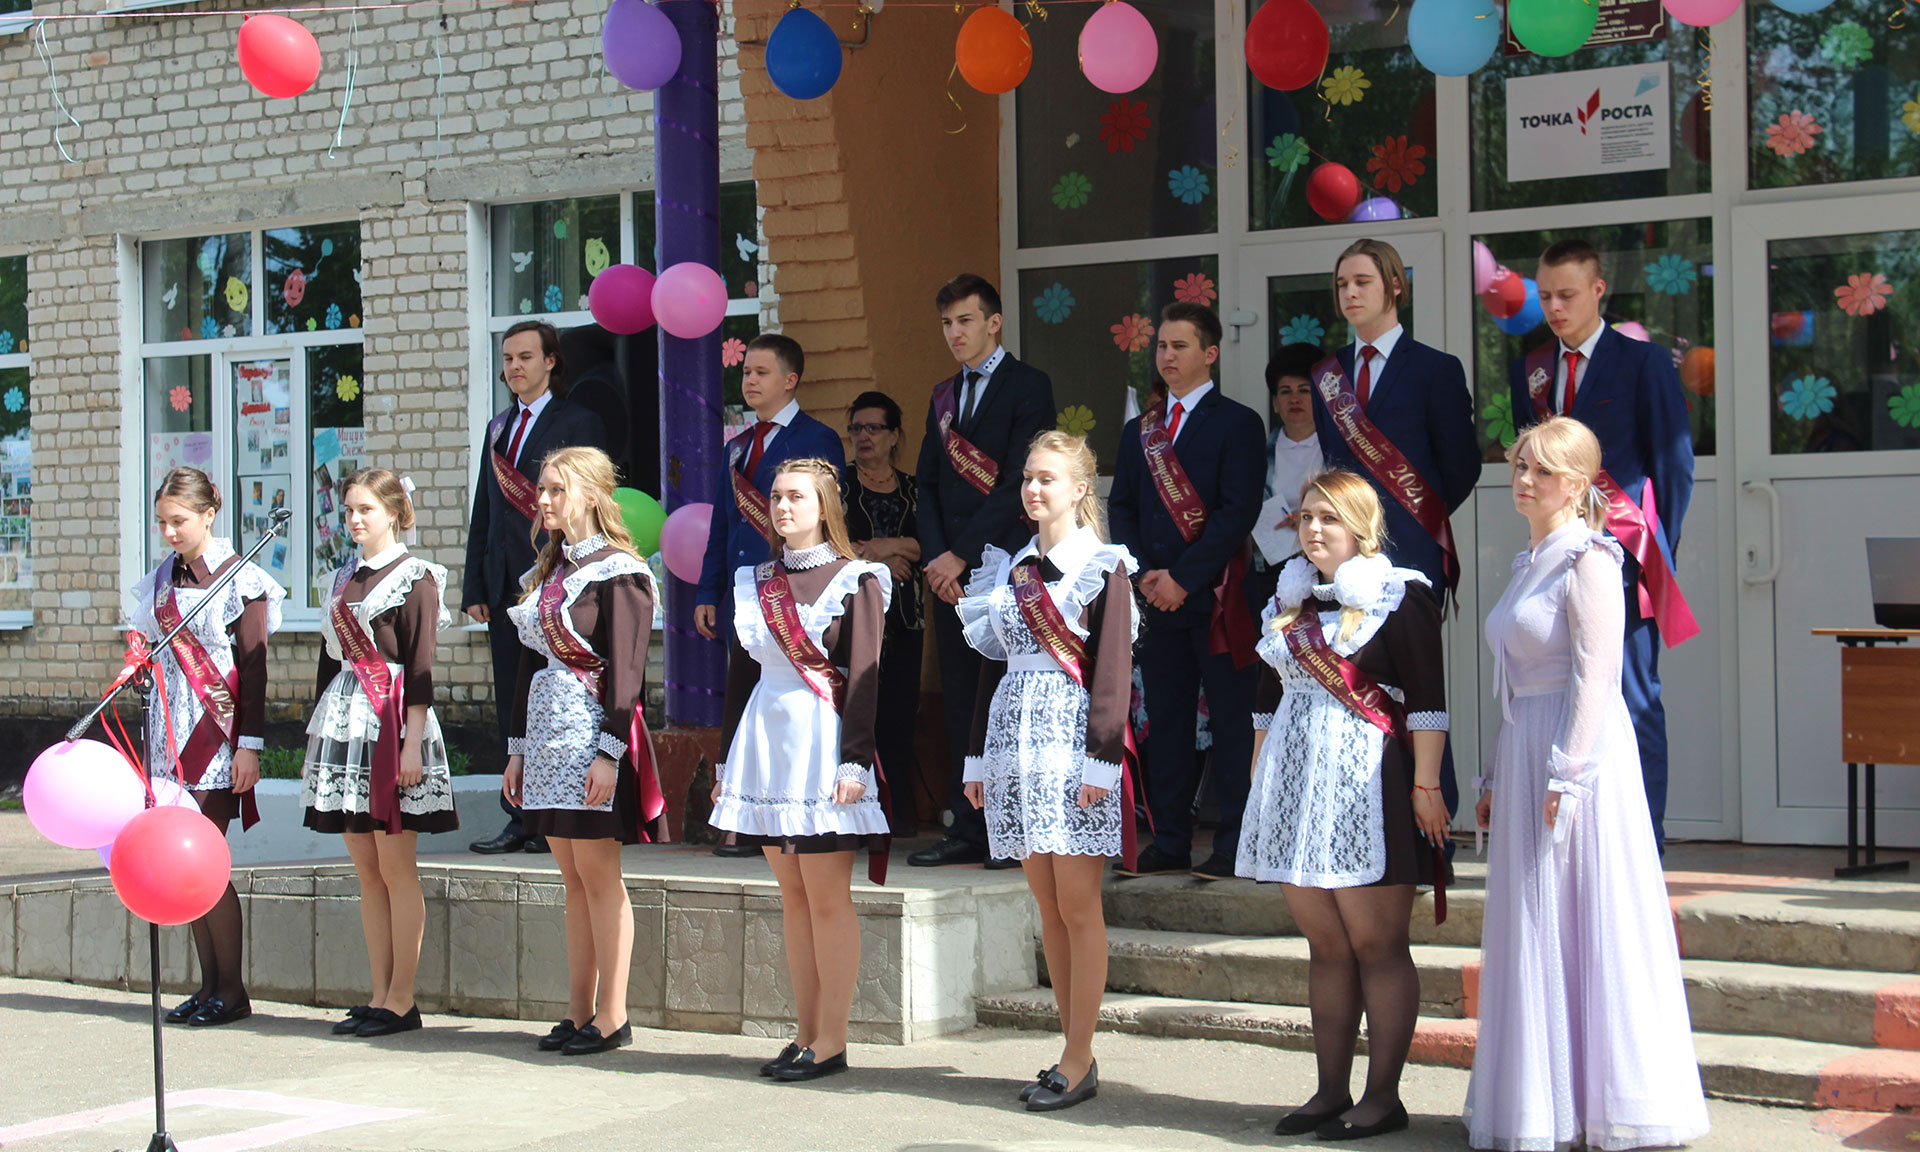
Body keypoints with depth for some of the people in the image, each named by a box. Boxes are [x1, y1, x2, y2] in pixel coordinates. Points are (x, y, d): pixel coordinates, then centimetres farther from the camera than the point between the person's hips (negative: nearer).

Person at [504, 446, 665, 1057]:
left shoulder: (618, 572, -8)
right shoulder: (546, 571, 16)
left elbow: (626, 669, -14)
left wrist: (609, 753, -20)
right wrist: (518, 747, 15)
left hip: (592, 730, -8)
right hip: (548, 730, 8)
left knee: (598, 875, -5)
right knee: (573, 878, 10)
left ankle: (612, 1017, 1)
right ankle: (579, 1011, 15)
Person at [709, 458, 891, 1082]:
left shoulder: (854, 581, -3)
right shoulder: (755, 581, 14)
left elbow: (864, 677, -8)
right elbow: (741, 672, 17)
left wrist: (855, 761, -15)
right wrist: (727, 760, 15)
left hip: (821, 743, -6)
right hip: (765, 739, 6)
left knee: (827, 897, -4)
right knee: (792, 895, 9)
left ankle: (831, 1041, 0)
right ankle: (805, 1035, 14)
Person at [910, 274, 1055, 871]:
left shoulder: (1028, 386, -2)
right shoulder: (943, 395, 19)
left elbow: (1020, 480, -11)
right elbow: (927, 482, 15)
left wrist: (963, 553, -13)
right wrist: (935, 557, -1)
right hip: (950, 569, 6)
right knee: (959, 699, 6)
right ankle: (968, 831, 10)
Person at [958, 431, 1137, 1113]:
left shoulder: (1103, 568, -3)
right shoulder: (1011, 567, 15)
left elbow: (1113, 671, -8)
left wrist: (1101, 760, -15)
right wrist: (978, 756, 13)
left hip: (1072, 734, -6)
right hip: (1017, 737, 6)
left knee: (1078, 905, -4)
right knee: (1048, 907, 8)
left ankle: (1079, 1062, 1)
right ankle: (1074, 1053, 14)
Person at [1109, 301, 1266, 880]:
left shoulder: (1237, 423, -1)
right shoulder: (1138, 431, 17)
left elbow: (1238, 512, -10)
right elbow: (1121, 508, 13)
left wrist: (1182, 578, -14)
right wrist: (1143, 574, -4)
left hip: (1216, 595, -6)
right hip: (1155, 595, 6)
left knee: (1231, 722, -2)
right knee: (1164, 721, 8)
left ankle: (1233, 847, 2)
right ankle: (1169, 843, 14)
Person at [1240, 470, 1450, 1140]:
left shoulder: (1399, 595, -4)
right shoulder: (1290, 598, 16)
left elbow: (1428, 700, -9)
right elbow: (1270, 696, 22)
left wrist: (1425, 785, -14)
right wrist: (1257, 777, 19)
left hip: (1368, 784, -6)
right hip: (1295, 783, 7)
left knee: (1376, 944, -3)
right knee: (1325, 945, 9)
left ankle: (1383, 1096, 2)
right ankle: (1331, 1091, 14)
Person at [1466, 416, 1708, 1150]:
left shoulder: (1588, 560, -10)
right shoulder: (1533, 562, 16)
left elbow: (1595, 677, -17)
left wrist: (1567, 776, -21)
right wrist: (1498, 778, 18)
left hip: (1577, 750, -9)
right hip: (1527, 752, 9)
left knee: (1584, 920, -4)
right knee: (1531, 929, 11)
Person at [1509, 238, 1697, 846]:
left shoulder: (1644, 363, 2)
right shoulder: (1530, 372, 16)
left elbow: (1675, 464, 1)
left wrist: (1656, 550, -3)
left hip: (1622, 557, -4)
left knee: (1634, 700, -5)